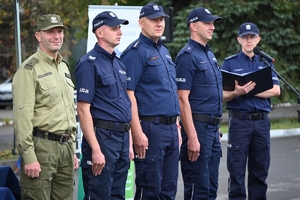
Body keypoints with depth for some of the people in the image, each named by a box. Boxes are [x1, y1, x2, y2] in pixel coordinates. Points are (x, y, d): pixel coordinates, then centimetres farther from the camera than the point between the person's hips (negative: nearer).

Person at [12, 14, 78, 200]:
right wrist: (28, 156, -21)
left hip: (65, 147, 8)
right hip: (42, 147, -8)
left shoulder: (64, 66, 18)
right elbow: (23, 115, -15)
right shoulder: (30, 69, -9)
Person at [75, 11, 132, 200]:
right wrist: (95, 149, -20)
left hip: (122, 137, 8)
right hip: (102, 136, -8)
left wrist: (129, 143, 16)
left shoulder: (119, 63, 15)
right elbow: (83, 109, -15)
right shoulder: (89, 63, -10)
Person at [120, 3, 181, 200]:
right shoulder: (136, 52, -9)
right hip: (150, 128, -8)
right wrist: (138, 133, -21)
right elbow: (128, 94, -16)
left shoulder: (164, 51, 16)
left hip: (171, 128, 8)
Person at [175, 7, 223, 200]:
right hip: (198, 126, -9)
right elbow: (183, 99, -17)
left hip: (213, 127, 9)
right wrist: (192, 137, -22)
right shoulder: (188, 56, -12)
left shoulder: (209, 54, 16)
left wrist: (217, 129, 19)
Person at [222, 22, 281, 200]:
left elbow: (276, 90, -1)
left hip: (262, 121, 3)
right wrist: (237, 93, -22)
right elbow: (222, 95, -2)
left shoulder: (266, 63, 12)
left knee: (260, 170, 7)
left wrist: (250, 91, -13)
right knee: (237, 170, -3)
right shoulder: (230, 63, 5)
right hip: (239, 120, -3)